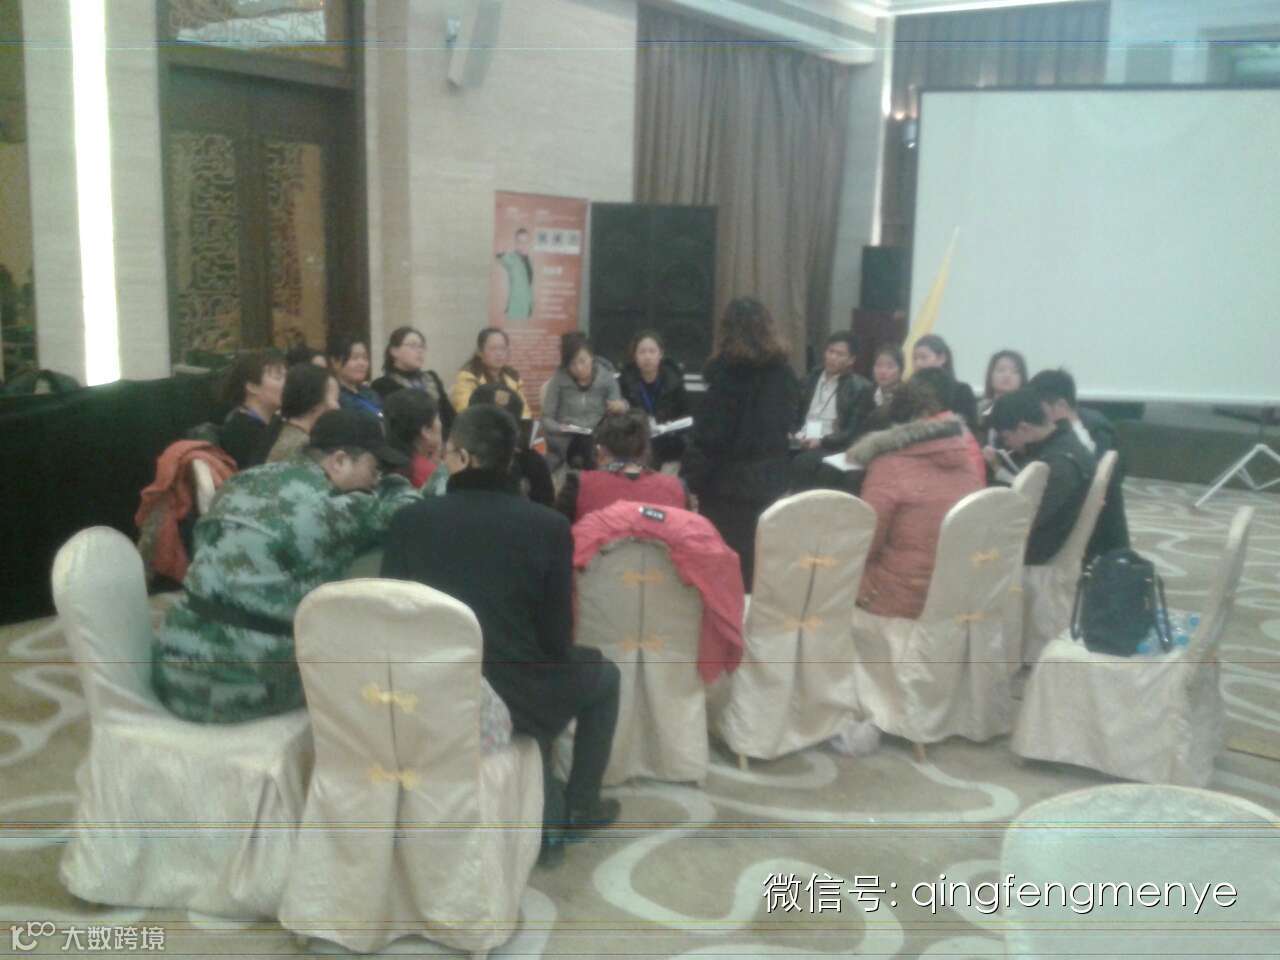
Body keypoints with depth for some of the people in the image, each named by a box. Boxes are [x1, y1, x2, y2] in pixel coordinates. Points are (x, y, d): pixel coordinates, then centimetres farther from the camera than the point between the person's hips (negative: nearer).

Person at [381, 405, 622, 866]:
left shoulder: (409, 520, -8)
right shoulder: (548, 526, -13)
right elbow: (555, 640, -8)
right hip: (518, 699, -3)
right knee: (603, 673, 28)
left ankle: (546, 816, 32)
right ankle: (579, 808, 34)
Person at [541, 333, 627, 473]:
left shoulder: (607, 379, 5)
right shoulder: (559, 378, 1)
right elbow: (547, 418, 5)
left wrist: (622, 408, -16)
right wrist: (560, 428, -17)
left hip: (597, 440, 1)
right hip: (564, 441, -1)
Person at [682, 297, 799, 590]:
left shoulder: (726, 372, -15)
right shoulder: (783, 372, 5)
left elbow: (709, 435, -17)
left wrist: (693, 478, -11)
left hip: (728, 481, -6)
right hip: (771, 479, 6)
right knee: (759, 560, 14)